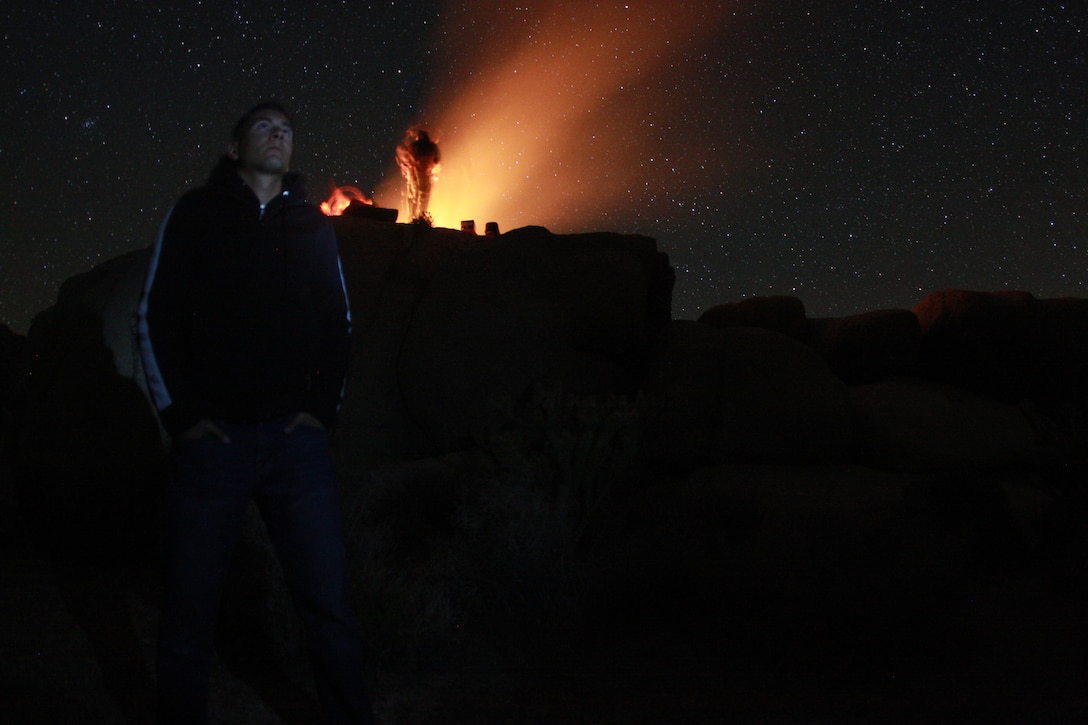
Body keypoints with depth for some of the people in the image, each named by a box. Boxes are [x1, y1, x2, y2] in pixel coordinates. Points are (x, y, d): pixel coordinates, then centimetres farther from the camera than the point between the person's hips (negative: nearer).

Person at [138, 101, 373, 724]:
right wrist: (181, 414, -4)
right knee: (192, 608, 3)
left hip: (298, 439, 2)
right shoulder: (197, 213, 8)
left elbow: (339, 323, 16)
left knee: (328, 599, 0)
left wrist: (324, 408, 4)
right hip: (214, 436, -1)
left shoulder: (314, 224, 15)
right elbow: (157, 316, 4)